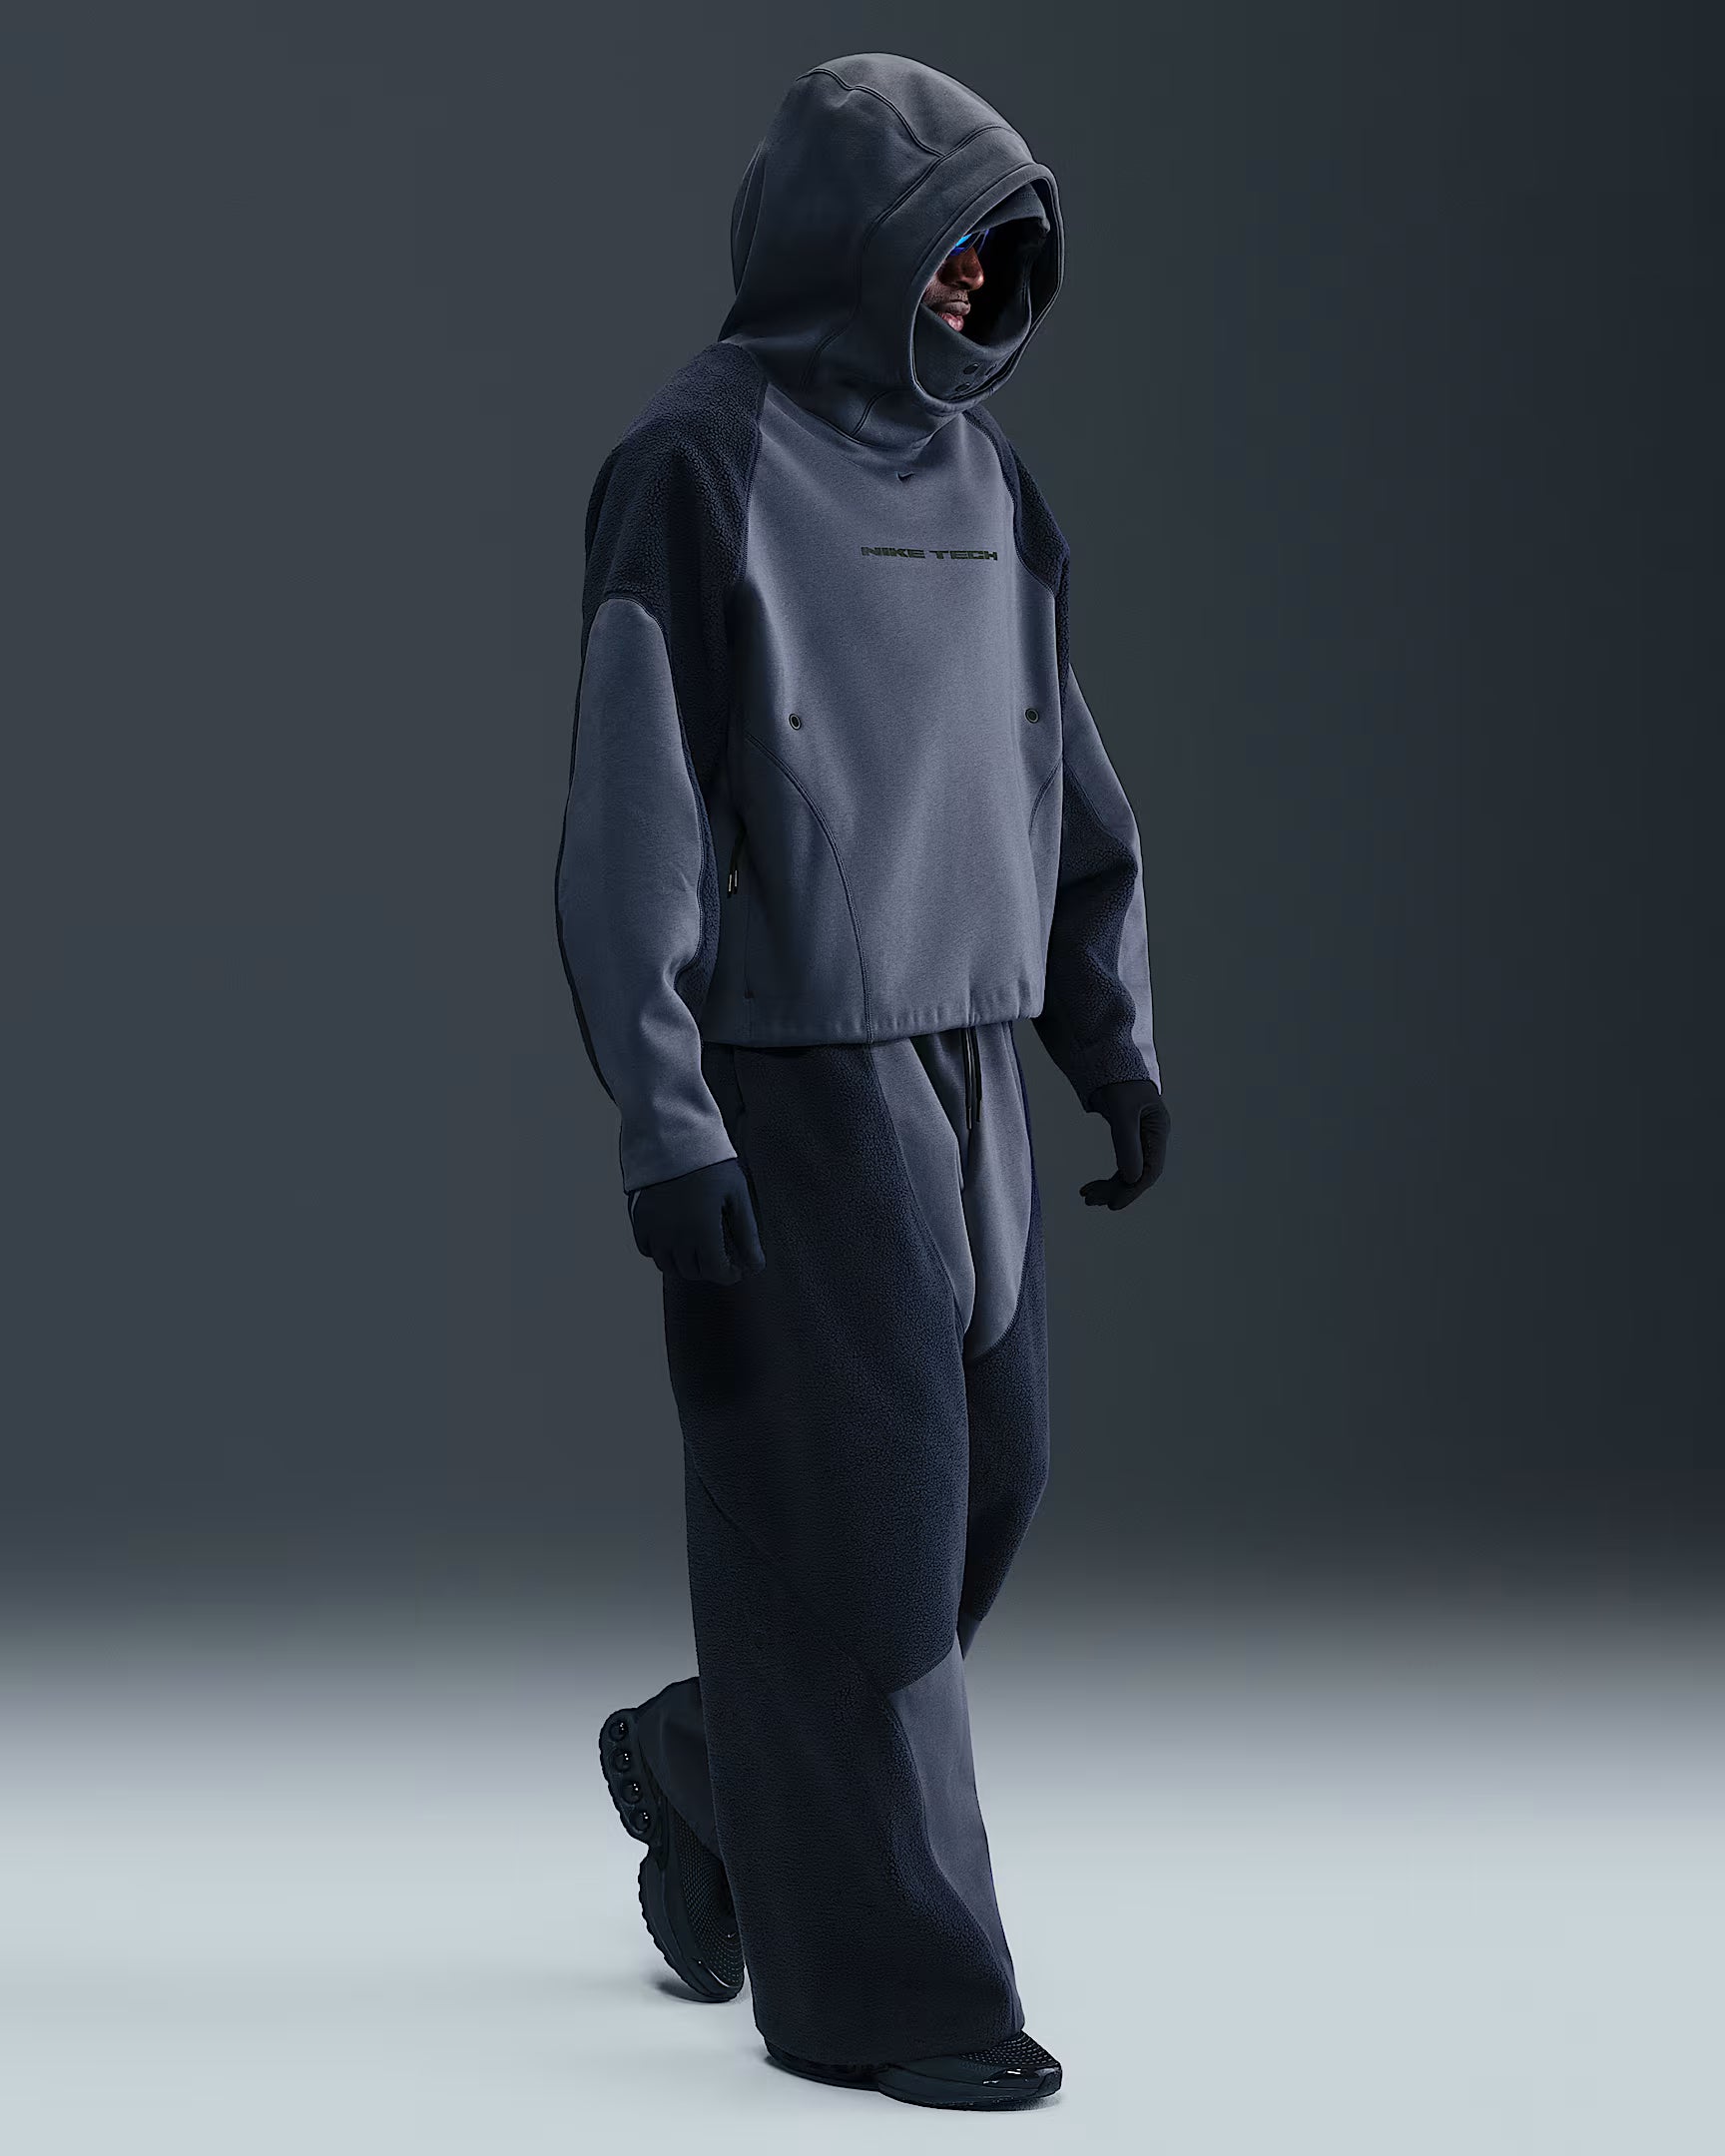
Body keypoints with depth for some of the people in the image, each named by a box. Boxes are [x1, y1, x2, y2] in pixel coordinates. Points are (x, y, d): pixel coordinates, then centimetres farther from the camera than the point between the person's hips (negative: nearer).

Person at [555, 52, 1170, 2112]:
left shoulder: (975, 476, 11)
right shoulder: (695, 475, -12)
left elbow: (1060, 770, 17)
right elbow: (630, 813, -16)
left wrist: (1111, 1028, 12)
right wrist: (661, 1125, -20)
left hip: (961, 1062, 8)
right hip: (789, 1071, -7)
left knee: (982, 1475, 11)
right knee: (846, 1503, -5)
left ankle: (705, 1774, 34)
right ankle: (874, 1976, 5)